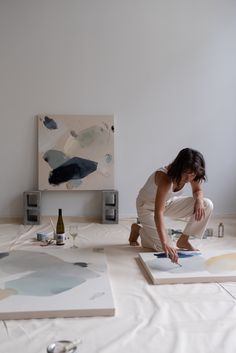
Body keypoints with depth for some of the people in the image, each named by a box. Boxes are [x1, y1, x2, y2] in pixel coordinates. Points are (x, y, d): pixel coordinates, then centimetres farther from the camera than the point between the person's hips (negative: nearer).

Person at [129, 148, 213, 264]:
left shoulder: (190, 174, -21)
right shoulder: (165, 178, -40)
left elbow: (197, 190, 0)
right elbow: (158, 213, -46)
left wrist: (199, 200, -25)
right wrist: (164, 244, -55)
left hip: (168, 202, 6)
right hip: (147, 206, -6)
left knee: (207, 205, -15)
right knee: (165, 248, -16)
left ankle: (183, 240, 0)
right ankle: (138, 230, 11)